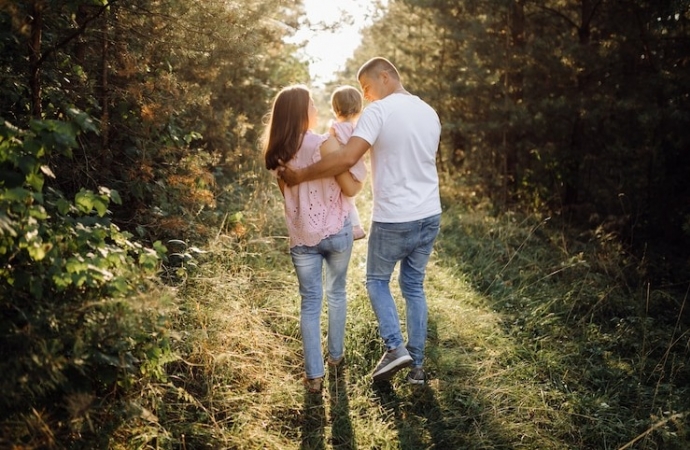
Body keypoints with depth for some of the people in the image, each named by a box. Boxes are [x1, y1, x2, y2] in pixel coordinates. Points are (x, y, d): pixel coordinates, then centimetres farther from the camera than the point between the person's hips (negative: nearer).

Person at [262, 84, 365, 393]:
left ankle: (314, 374, 8)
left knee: (310, 302, 9)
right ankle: (336, 354, 35)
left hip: (301, 236, 3)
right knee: (336, 292, 19)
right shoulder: (325, 144, -16)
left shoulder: (277, 153, 0)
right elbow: (350, 188, -12)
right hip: (336, 231, -2)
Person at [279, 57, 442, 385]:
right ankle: (416, 365, 20)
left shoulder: (379, 111, -15)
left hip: (393, 220, -6)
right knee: (414, 286, 16)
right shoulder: (430, 113, 8)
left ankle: (395, 347, 4)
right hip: (430, 216, 6)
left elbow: (347, 158, -25)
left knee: (377, 280, 16)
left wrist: (300, 176, -19)